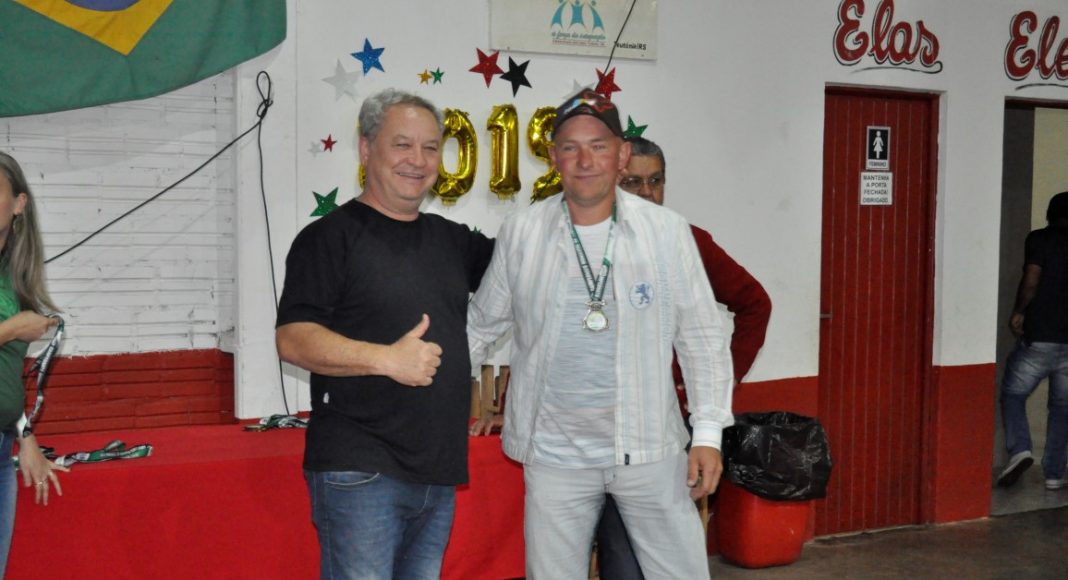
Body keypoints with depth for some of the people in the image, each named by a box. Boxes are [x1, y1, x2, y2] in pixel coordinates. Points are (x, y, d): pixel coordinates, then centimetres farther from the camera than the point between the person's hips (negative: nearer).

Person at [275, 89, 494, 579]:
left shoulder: (451, 239, 15)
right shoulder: (332, 236, -4)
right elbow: (292, 339, -13)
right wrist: (386, 358, -24)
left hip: (439, 474, 7)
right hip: (359, 475, -6)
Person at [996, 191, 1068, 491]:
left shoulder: (1039, 239, -3)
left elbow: (1031, 280, -15)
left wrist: (1018, 312, -1)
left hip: (1037, 339, -3)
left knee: (1012, 395, 12)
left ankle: (1019, 450, -9)